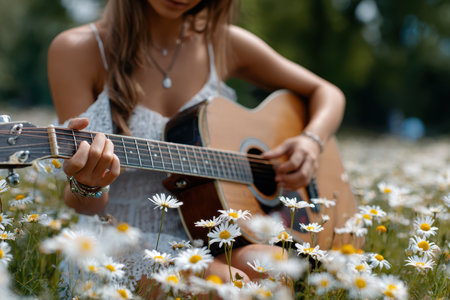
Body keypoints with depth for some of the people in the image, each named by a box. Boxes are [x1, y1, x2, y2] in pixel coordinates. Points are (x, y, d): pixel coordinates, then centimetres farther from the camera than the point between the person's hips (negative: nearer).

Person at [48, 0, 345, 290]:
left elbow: (326, 93, 16)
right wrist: (86, 188, -35)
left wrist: (311, 141, -5)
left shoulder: (223, 44, 3)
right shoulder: (78, 51, -7)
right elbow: (90, 205, -11)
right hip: (126, 245, -4)